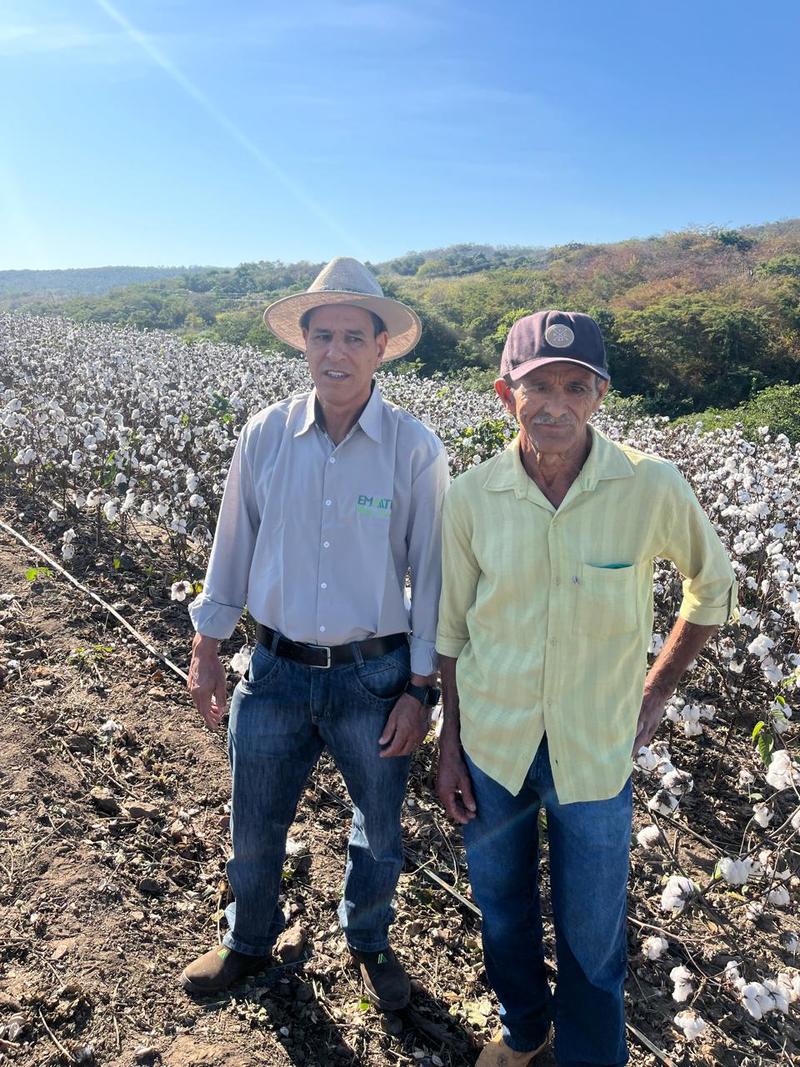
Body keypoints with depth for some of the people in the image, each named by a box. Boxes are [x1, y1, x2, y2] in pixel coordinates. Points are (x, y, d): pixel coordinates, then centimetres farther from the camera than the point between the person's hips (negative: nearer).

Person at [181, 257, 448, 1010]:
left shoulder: (416, 451, -12)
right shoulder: (265, 436, -5)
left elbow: (431, 575, -7)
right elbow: (232, 548, 4)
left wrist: (420, 689, -6)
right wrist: (206, 650, 8)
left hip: (374, 676, -1)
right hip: (276, 671, 2)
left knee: (379, 830, 20)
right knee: (254, 828, 19)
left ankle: (369, 944, 50)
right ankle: (248, 941, 50)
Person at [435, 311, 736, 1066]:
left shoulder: (652, 488, -15)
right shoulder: (471, 498, -11)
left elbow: (713, 587, 3)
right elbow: (453, 630, 0)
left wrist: (655, 696, 2)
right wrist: (449, 746, 4)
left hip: (596, 752, -2)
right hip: (491, 746, 2)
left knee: (591, 938, 15)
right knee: (500, 908, 23)